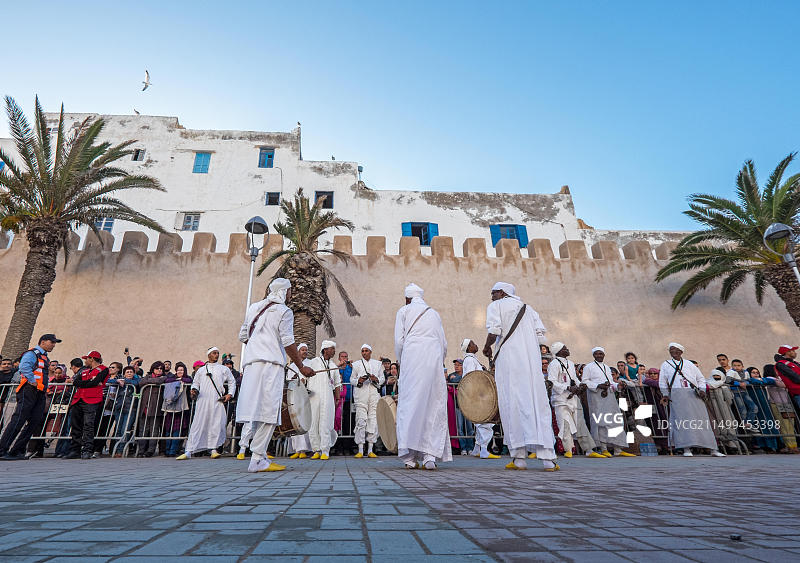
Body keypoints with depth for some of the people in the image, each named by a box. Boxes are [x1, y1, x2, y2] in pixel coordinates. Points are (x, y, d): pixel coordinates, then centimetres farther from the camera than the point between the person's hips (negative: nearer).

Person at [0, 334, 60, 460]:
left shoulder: (45, 358, 25)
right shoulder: (32, 354, -4)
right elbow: (24, 367, -23)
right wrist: (33, 382, -20)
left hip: (40, 393, 9)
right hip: (29, 391, -9)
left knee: (34, 422, 3)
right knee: (19, 420, -10)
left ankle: (17, 451, 9)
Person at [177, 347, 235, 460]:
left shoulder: (224, 369, 17)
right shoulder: (201, 370, 19)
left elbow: (232, 382, 18)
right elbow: (195, 382, 21)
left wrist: (230, 394, 5)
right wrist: (194, 389, 0)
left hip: (217, 401, 0)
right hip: (203, 401, 0)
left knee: (217, 425, -5)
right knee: (197, 425, -5)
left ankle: (214, 449, 4)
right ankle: (188, 451, -2)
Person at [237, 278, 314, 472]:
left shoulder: (254, 308, 20)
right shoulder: (284, 311, -1)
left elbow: (243, 336, 23)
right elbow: (288, 343, -6)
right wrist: (301, 367, 1)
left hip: (251, 363, 7)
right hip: (271, 364, -7)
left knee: (259, 411, 8)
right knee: (269, 411, -6)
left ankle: (259, 456, 11)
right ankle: (257, 460, -7)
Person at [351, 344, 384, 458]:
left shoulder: (378, 364, 19)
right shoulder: (356, 364, 17)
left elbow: (382, 379, 16)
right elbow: (352, 379, 14)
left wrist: (376, 379, -5)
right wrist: (359, 380, -7)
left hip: (374, 394, 1)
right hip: (361, 395, -1)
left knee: (373, 421, -3)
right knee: (361, 421, -9)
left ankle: (370, 450, 4)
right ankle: (360, 450, -4)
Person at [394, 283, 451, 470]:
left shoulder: (403, 311, 12)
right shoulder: (434, 314, 22)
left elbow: (399, 341, 2)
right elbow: (444, 343, 16)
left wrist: (401, 363, 14)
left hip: (412, 362, -3)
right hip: (434, 362, 3)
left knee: (410, 405, -3)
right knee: (434, 407, 4)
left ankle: (410, 457, -6)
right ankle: (429, 455, -2)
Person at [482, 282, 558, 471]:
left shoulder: (496, 306, 8)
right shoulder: (528, 308, 24)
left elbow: (494, 331, -9)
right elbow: (541, 336, 13)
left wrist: (487, 347, 8)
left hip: (508, 360, -5)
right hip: (532, 362, 5)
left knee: (512, 404, -3)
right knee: (538, 404, 2)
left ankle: (519, 458, -3)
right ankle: (547, 458, -4)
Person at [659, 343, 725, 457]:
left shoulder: (689, 364, 20)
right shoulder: (665, 365, 17)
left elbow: (701, 379, 20)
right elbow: (662, 382, 17)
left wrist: (702, 390, 3)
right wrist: (665, 395, 6)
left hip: (694, 395, 2)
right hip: (677, 395, -2)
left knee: (702, 420, -2)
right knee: (683, 420, -14)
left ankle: (713, 449, 1)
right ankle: (686, 448, -16)